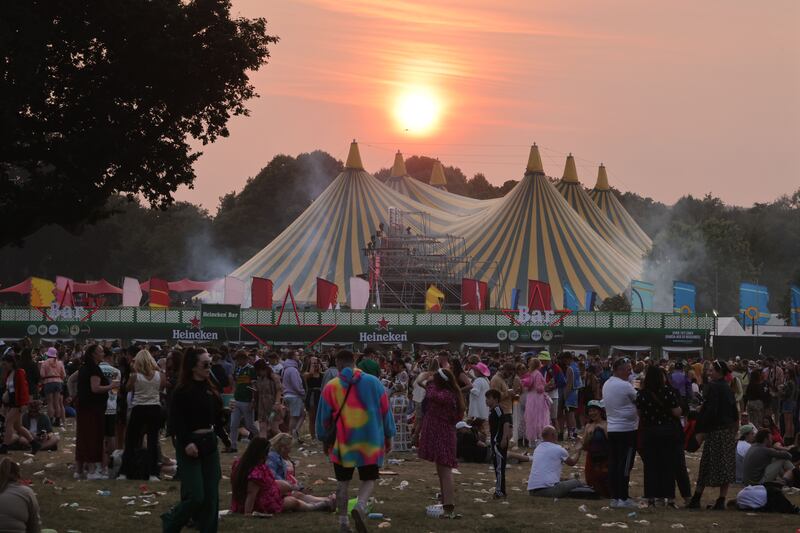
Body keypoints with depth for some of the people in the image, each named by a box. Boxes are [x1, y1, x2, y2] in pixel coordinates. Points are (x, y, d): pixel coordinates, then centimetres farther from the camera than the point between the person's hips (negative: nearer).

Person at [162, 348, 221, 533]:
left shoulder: (210, 389, 9)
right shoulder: (182, 391, -12)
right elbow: (175, 421, -17)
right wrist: (186, 443, -26)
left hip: (209, 443, 7)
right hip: (190, 446, -7)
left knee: (211, 496, 5)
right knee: (196, 497, -9)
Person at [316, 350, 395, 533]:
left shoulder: (331, 387, -2)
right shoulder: (373, 382, 0)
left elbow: (324, 417, 5)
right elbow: (385, 411, 5)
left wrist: (325, 440, 19)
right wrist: (388, 437, 15)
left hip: (342, 442, 0)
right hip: (370, 442, 0)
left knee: (342, 481, 13)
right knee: (369, 480, 9)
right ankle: (360, 507, -20)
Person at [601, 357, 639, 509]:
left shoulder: (606, 385, 10)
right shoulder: (625, 386, -15)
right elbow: (638, 400, -6)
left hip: (611, 429, 8)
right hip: (627, 429, -8)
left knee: (613, 464, 8)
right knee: (625, 466, -4)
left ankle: (614, 497, 10)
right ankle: (623, 499, -4)